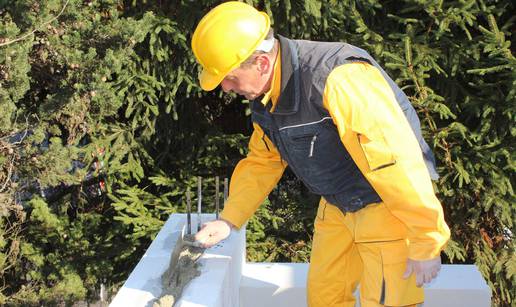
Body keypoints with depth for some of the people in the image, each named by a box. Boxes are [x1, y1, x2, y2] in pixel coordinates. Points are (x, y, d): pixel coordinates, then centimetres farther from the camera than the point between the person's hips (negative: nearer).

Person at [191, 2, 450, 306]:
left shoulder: (338, 79, -33)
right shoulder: (266, 95, -3)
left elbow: (396, 163, -31)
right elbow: (261, 162, 12)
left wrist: (426, 243, -25)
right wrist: (228, 221, 5)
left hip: (391, 206, -8)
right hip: (339, 207, 8)